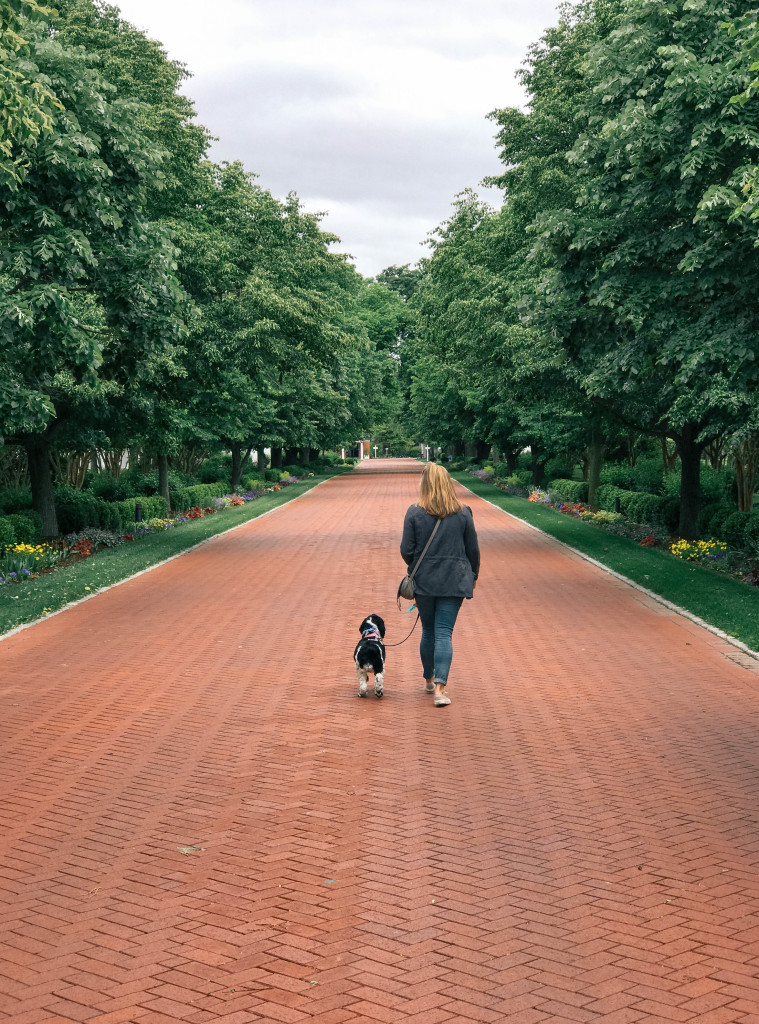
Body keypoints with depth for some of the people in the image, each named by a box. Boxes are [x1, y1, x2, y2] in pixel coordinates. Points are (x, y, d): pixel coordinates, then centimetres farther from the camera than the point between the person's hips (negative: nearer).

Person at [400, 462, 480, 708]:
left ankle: (429, 680, 31)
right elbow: (473, 549, 4)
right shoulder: (463, 513, -2)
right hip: (454, 582, 0)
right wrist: (473, 576, 18)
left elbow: (406, 550, -4)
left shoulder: (414, 513, -6)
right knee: (444, 633, -1)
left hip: (424, 581, 0)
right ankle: (440, 687, -12)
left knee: (428, 632, 16)